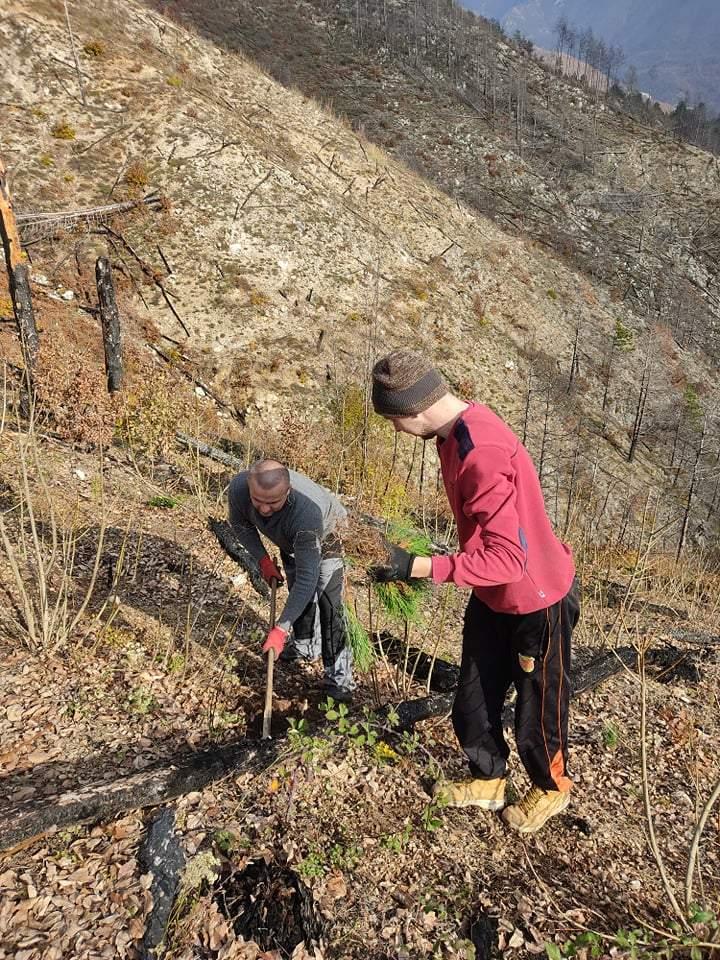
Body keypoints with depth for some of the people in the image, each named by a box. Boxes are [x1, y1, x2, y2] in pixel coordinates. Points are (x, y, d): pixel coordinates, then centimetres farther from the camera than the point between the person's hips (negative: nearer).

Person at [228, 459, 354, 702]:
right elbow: (240, 524, -9)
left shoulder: (307, 511, -49)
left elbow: (307, 579, -44)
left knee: (328, 603, -14)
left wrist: (281, 629, -44)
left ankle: (339, 678, -4)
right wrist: (263, 559, -17)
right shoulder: (238, 488, -36)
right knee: (297, 592, 18)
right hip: (289, 538, 5)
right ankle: (306, 645, 42)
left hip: (324, 533, -5)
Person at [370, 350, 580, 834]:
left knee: (538, 711, 16)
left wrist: (419, 567, -35)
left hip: (537, 601, -8)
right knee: (473, 702, 19)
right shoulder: (458, 428, -6)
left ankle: (551, 789, 44)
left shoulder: (482, 455, -35)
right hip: (493, 596, 8)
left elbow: (509, 560, -35)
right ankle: (489, 781, 44)